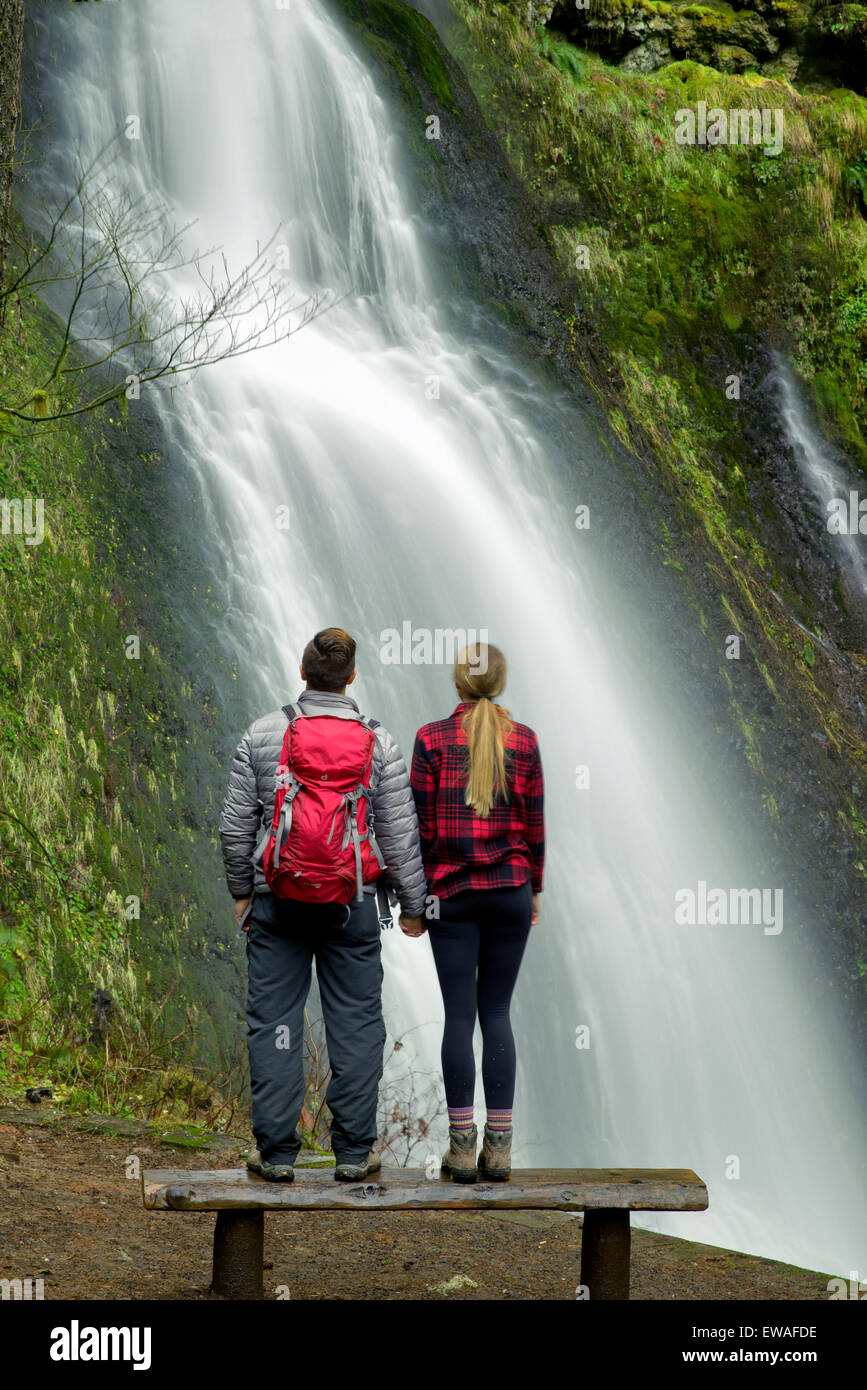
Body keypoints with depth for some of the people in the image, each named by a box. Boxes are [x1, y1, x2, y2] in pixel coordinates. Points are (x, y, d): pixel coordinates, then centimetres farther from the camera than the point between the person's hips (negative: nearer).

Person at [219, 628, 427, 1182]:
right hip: (352, 905, 0)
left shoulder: (263, 734, -1)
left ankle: (277, 1152, 6)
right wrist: (413, 904, 9)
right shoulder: (379, 744, -3)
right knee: (357, 1023, 6)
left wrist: (242, 889, 14)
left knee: (274, 1021, 5)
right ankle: (354, 1152, 7)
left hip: (278, 901, 1)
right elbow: (400, 836, -1)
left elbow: (236, 824, 1)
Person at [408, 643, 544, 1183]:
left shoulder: (432, 739, -4)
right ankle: (499, 1147, 4)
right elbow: (534, 824, 4)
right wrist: (534, 888, 15)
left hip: (451, 891, -1)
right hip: (510, 889, 2)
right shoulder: (523, 740, 1)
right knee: (497, 1011, 7)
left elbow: (421, 824, -4)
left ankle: (463, 1146, 0)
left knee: (459, 1014, 1)